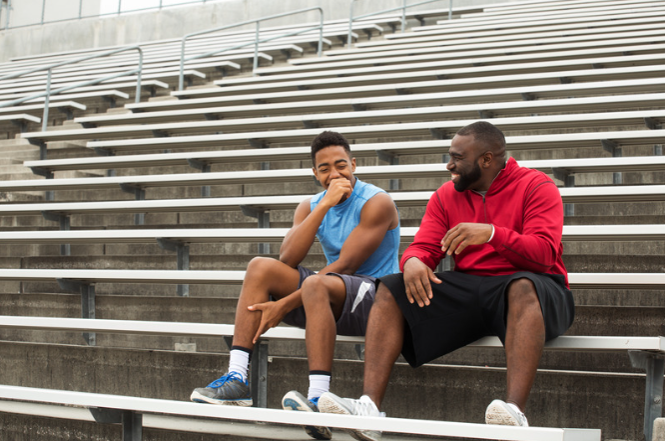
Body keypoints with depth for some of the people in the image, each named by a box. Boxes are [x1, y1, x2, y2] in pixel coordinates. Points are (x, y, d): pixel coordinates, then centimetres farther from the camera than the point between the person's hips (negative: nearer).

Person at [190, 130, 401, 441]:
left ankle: (319, 399, -47)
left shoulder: (377, 203, -11)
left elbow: (345, 266, -19)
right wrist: (325, 205, -17)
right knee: (261, 267, -9)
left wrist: (285, 305, -22)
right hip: (331, 299, 7)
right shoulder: (311, 207, 9)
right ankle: (236, 379, -19)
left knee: (315, 284, -36)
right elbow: (287, 260, -9)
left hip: (376, 296, -7)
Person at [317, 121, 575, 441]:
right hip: (468, 291, 5)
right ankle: (369, 406, -28)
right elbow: (424, 247, 5)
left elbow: (545, 253, -16)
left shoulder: (535, 186, -3)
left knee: (523, 287, -40)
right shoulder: (447, 196, 13)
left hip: (526, 286, -5)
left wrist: (491, 233, -31)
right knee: (390, 289, -11)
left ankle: (515, 411, -54)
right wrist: (413, 261, -20)